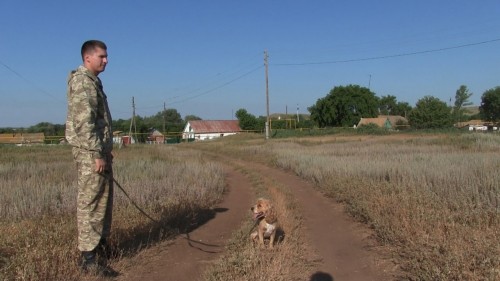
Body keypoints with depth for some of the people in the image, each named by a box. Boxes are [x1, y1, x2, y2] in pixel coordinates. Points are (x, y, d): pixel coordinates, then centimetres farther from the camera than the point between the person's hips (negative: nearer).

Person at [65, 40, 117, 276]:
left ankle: (101, 243, 28)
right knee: (90, 203, -7)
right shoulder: (82, 81, -12)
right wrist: (97, 154, -22)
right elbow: (84, 121, -21)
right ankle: (89, 257, -1)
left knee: (104, 200, 16)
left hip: (100, 150, 10)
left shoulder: (93, 81, 18)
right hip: (90, 152, -10)